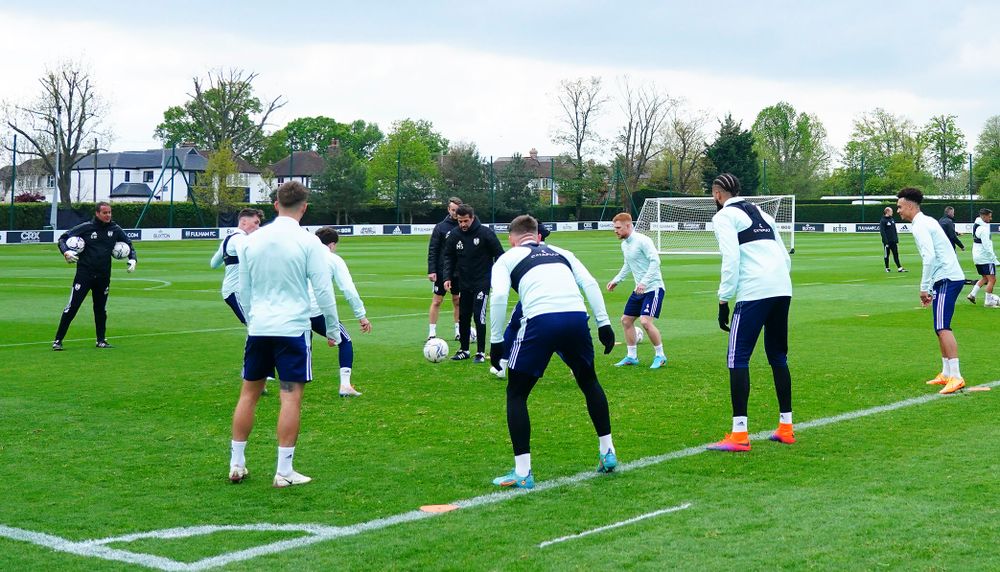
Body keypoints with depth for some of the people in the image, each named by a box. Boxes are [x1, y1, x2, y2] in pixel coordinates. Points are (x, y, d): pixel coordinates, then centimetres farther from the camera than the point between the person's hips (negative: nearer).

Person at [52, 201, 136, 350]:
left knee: (101, 309, 12)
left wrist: (132, 259, 2)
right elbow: (63, 237, 1)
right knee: (72, 306, -6)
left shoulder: (115, 229, 4)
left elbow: (128, 243, 18)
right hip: (84, 273, -4)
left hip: (103, 276, 4)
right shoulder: (85, 227, -6)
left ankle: (101, 340, 25)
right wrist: (66, 251, -17)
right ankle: (57, 340, -1)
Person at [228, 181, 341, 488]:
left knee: (249, 393, 13)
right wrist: (333, 330, 4)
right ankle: (284, 471, 2)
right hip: (293, 328, -4)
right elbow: (323, 290, -7)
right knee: (291, 396, 0)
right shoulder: (308, 242, -8)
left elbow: (243, 290, 13)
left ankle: (236, 464, 19)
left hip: (258, 328, 4)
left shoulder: (252, 240, 6)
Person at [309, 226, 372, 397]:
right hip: (317, 311, -4)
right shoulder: (334, 259, 11)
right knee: (345, 341, 15)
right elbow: (349, 290, 2)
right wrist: (361, 316, 5)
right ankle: (345, 385, 4)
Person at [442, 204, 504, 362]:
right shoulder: (454, 235, -1)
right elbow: (449, 257, 7)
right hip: (464, 283, 5)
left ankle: (481, 352, -3)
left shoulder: (485, 233, -12)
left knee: (479, 315, -11)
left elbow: (499, 254, -6)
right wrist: (447, 277, -5)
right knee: (463, 317, 9)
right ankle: (464, 350, 22)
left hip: (482, 282, -5)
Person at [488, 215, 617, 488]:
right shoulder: (561, 253, 31)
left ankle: (522, 473, 7)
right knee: (589, 382, 29)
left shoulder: (507, 259, 20)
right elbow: (590, 283, 16)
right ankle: (608, 454, 33)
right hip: (577, 317, 4)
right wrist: (604, 323, 13)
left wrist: (496, 341, 4)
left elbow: (498, 296, 2)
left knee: (516, 394, 13)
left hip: (540, 321, -4)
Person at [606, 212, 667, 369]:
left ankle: (660, 356, -3)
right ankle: (631, 356, 21)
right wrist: (616, 280, 22)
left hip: (653, 287, -9)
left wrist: (644, 282, -29)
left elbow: (655, 261, -23)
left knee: (645, 321, -20)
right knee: (626, 320, 10)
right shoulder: (624, 244, 11)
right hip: (639, 290, 9)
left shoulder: (642, 241, -17)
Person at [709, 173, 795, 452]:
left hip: (754, 293, -8)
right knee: (778, 357, 17)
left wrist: (723, 302, -6)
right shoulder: (762, 213, 25)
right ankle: (786, 428, 21)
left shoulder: (724, 216, 3)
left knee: (737, 358, -5)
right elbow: (785, 257, 21)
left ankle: (739, 435, -11)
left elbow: (731, 259, -9)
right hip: (782, 290, 8)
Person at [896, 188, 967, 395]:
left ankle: (956, 377, -22)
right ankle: (946, 374, 21)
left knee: (943, 328, -16)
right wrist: (929, 288, 22)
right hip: (952, 277, 11)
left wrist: (924, 288, -18)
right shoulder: (927, 222, 21)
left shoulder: (920, 226, -10)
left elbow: (929, 257, -21)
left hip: (946, 280, -11)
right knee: (940, 328, 15)